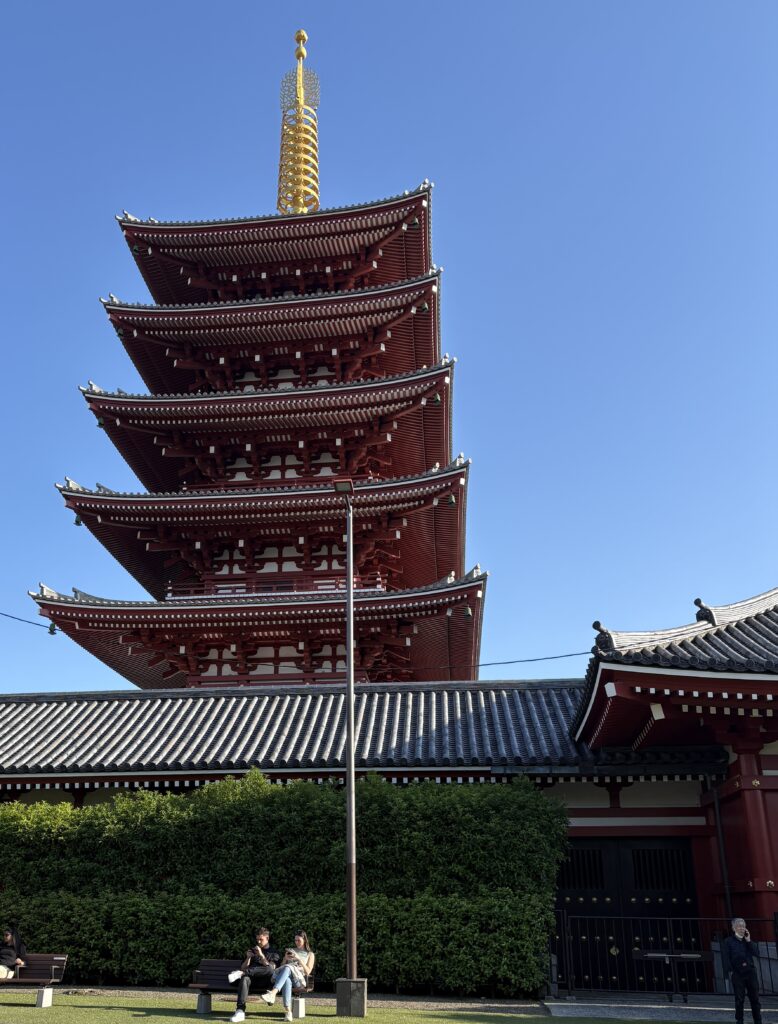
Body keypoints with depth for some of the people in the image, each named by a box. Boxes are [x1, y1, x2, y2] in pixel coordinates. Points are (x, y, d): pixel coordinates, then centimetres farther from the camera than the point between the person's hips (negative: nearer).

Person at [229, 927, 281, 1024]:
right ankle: (240, 1011, -49)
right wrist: (248, 958, 2)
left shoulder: (274, 952, 18)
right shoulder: (252, 950, 27)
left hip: (264, 980, -2)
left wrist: (261, 955, -7)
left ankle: (241, 973, -34)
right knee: (245, 979, -37)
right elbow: (243, 968, 20)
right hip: (251, 977, 2)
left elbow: (271, 968, 0)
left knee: (270, 968, -37)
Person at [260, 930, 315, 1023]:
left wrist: (299, 959, -5)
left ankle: (272, 993, -61)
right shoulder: (290, 951, 31)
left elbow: (308, 972, 6)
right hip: (286, 977, 3)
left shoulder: (310, 954, 21)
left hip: (299, 979, -3)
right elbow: (281, 966, 27)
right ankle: (288, 1011, -55)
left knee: (287, 968, -40)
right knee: (287, 980, -41)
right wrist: (286, 959, 6)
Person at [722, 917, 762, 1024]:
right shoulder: (728, 941, 0)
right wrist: (730, 971, -11)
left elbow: (756, 954, 1)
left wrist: (748, 941, -4)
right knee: (739, 999, 2)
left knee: (755, 998, 6)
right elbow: (725, 957, -4)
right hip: (737, 973, -3)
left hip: (751, 971, 3)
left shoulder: (747, 940, 12)